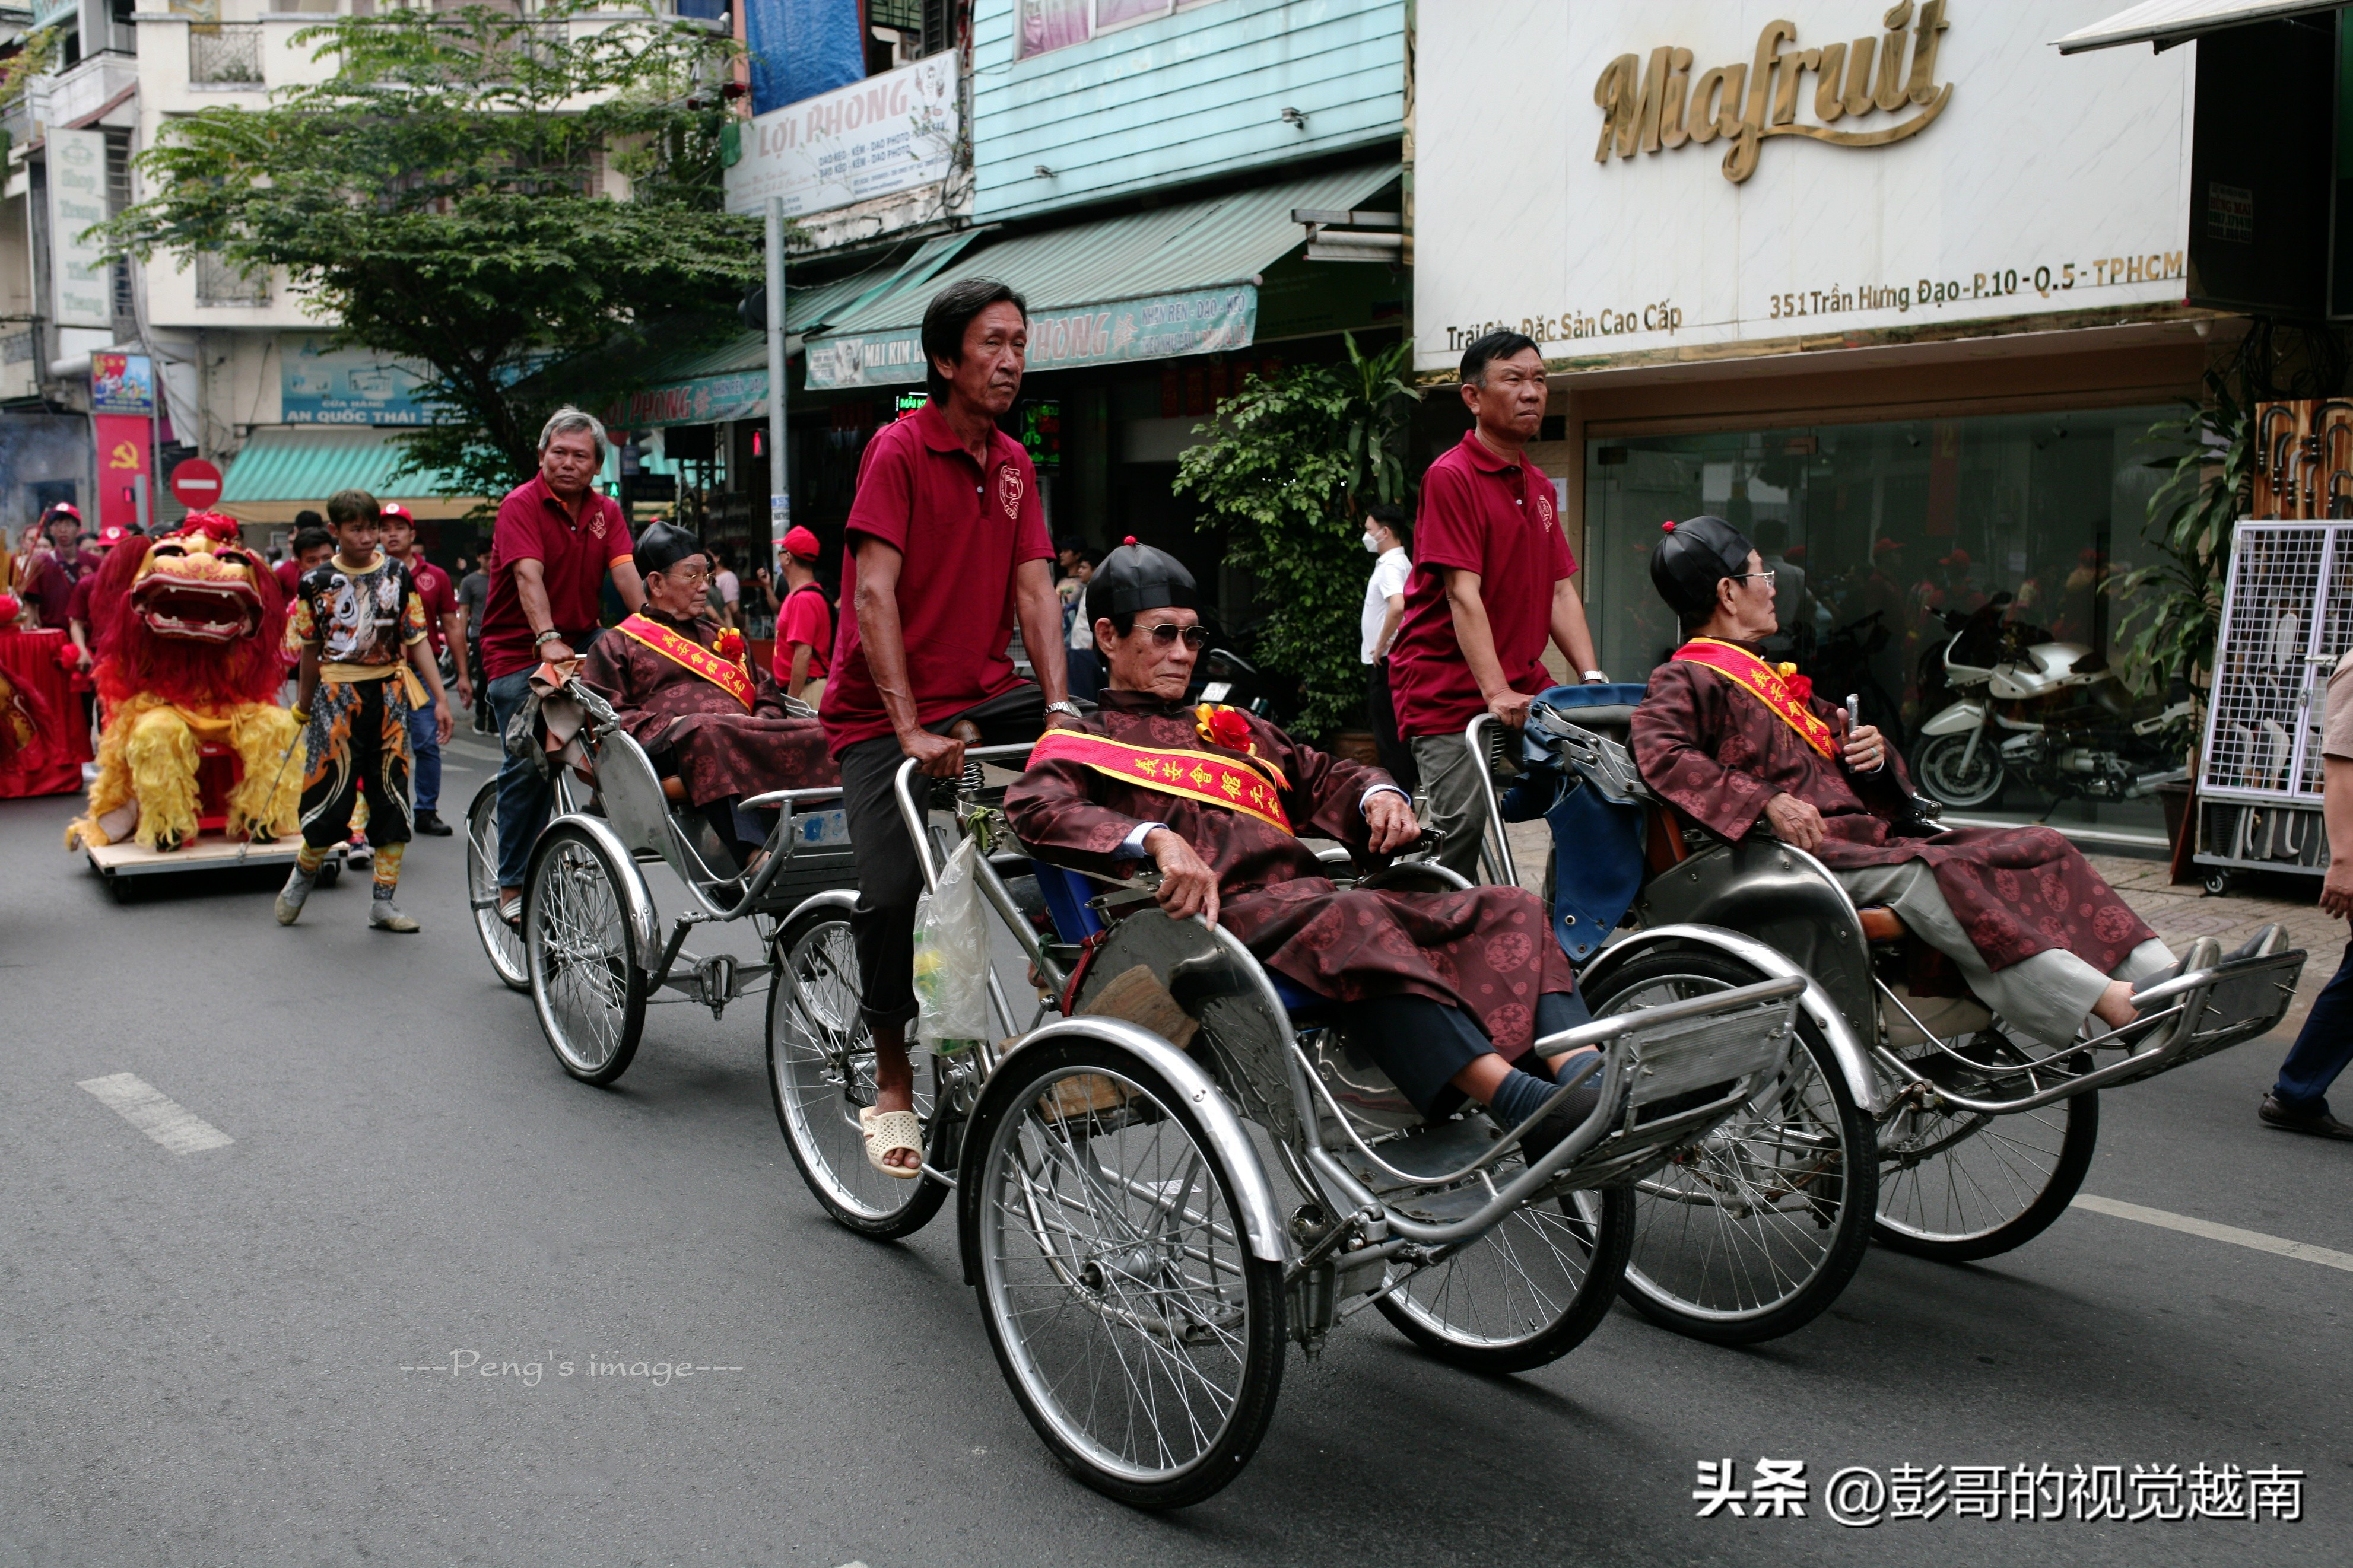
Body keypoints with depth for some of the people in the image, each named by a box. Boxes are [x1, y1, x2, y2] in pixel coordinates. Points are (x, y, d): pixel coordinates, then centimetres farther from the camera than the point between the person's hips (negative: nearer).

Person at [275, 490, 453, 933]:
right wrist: (303, 708, 15)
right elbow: (311, 650, 9)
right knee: (331, 800, -5)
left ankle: (383, 902, 8)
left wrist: (440, 698, -2)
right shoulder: (317, 583, 0)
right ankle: (302, 875, 22)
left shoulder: (397, 574, 3)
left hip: (389, 694, 2)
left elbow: (417, 639, 3)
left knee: (392, 795, 2)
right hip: (337, 697, -2)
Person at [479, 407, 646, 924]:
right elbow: (528, 577, -24)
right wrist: (548, 640, -38)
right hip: (518, 650, -4)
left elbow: (625, 571, -8)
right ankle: (512, 886, 3)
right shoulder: (521, 504, -10)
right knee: (528, 764, -10)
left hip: (581, 640, 5)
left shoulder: (606, 511, 6)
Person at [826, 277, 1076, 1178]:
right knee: (893, 892, -19)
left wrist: (1057, 708, -12)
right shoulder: (899, 450, -9)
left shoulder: (1013, 464, 10)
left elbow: (1035, 589, 3)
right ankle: (892, 1087, 2)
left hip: (985, 698, 6)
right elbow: (873, 596, -17)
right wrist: (911, 731, -25)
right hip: (885, 714, -5)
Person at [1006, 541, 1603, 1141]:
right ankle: (1514, 1099, -50)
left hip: (1310, 904, 7)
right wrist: (1157, 839, -25)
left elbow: (1321, 777, 35)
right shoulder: (1079, 744, 15)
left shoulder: (1233, 729, 36)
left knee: (1508, 910, -12)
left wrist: (1378, 796, 8)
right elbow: (1037, 807, -7)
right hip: (1218, 913, -7)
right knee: (1350, 919, -38)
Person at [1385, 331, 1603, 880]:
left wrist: (1593, 681, -1)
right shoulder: (1451, 476, -10)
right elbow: (1463, 595, -18)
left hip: (1523, 685, 7)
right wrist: (1496, 695, -26)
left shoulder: (1539, 485, 16)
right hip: (1448, 689, -7)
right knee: (1462, 828, -14)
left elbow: (1561, 591, 12)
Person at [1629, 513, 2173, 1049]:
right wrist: (1766, 802, -27)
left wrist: (1874, 753, 6)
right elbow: (1659, 754, -18)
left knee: (2041, 849, -5)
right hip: (1802, 848, -9)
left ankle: (2159, 976, -19)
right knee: (1923, 874, -35)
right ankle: (2105, 1002, -42)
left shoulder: (1768, 676, 32)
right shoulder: (1687, 679, 2)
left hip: (1868, 830, 9)